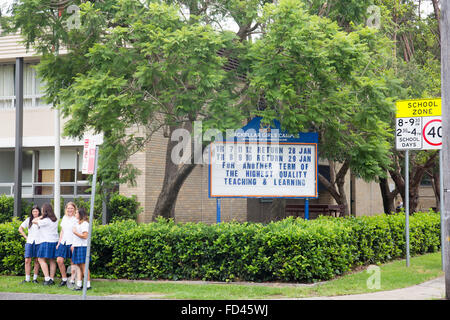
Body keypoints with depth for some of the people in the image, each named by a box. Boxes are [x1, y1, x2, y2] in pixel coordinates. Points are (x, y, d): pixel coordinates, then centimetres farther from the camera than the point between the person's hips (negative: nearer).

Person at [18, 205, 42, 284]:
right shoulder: (28, 220, 10)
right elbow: (20, 229, 16)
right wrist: (26, 237, 8)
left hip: (38, 242, -2)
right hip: (30, 242, 2)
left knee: (37, 261, 1)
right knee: (27, 260, -5)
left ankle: (35, 278, 8)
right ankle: (27, 279, -1)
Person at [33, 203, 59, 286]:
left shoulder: (45, 220, -14)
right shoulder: (55, 220, 9)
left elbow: (34, 221, -4)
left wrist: (41, 216, 10)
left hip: (46, 242, -8)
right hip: (55, 241, 8)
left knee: (41, 259, -2)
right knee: (52, 261, 9)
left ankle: (47, 278, -11)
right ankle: (51, 279, 11)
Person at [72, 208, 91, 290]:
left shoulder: (84, 224, -10)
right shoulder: (77, 223, 19)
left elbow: (85, 236, -17)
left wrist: (75, 232, -13)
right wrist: (73, 245, 19)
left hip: (82, 247, -9)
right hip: (76, 247, 9)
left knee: (83, 266, -7)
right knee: (78, 266, 6)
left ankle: (88, 284, -4)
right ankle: (79, 284, 6)